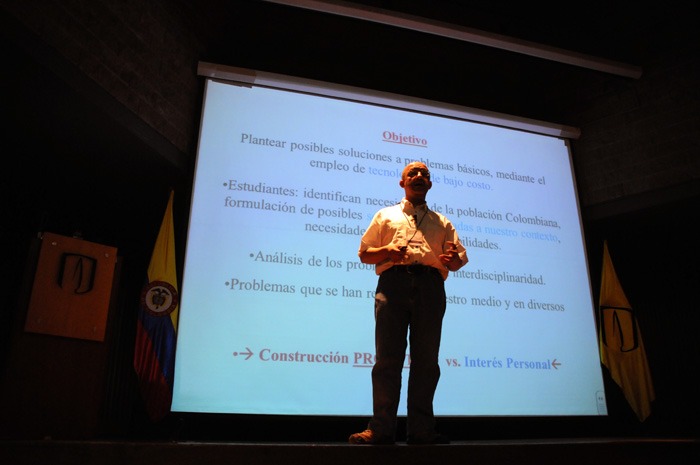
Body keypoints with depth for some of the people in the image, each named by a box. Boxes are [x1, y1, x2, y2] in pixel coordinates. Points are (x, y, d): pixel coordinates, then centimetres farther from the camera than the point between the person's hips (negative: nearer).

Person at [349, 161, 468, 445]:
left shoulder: (441, 222, 28)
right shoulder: (386, 215, 24)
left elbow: (459, 259, 20)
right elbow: (364, 254, 17)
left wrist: (453, 258, -5)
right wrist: (388, 251, -4)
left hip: (430, 285, 2)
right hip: (393, 281, -1)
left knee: (426, 359, -3)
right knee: (388, 356, -8)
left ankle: (421, 430, 2)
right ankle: (381, 429, -5)